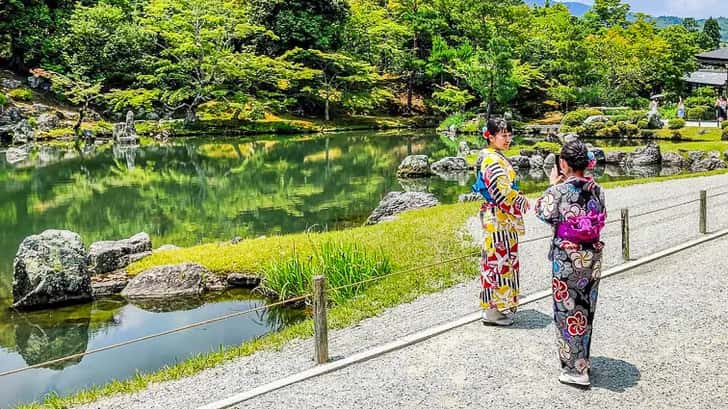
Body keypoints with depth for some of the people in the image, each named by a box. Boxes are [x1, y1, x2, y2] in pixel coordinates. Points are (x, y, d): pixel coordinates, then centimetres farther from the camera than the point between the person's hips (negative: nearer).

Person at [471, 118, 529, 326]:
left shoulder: (498, 158, 14)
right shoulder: (492, 160, -17)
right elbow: (501, 193, -22)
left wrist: (519, 200, 7)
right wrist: (521, 202, -9)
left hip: (503, 218, 10)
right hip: (498, 218, -10)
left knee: (501, 260, 15)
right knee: (498, 260, -4)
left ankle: (496, 306, 24)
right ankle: (492, 311, 4)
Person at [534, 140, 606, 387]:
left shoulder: (559, 190, -16)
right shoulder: (596, 189, -1)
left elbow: (543, 213, -2)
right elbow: (600, 218, 11)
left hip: (567, 257, -5)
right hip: (592, 256, 6)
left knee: (568, 310, 5)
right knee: (585, 308, 18)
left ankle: (576, 370, 11)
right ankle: (582, 360, 31)